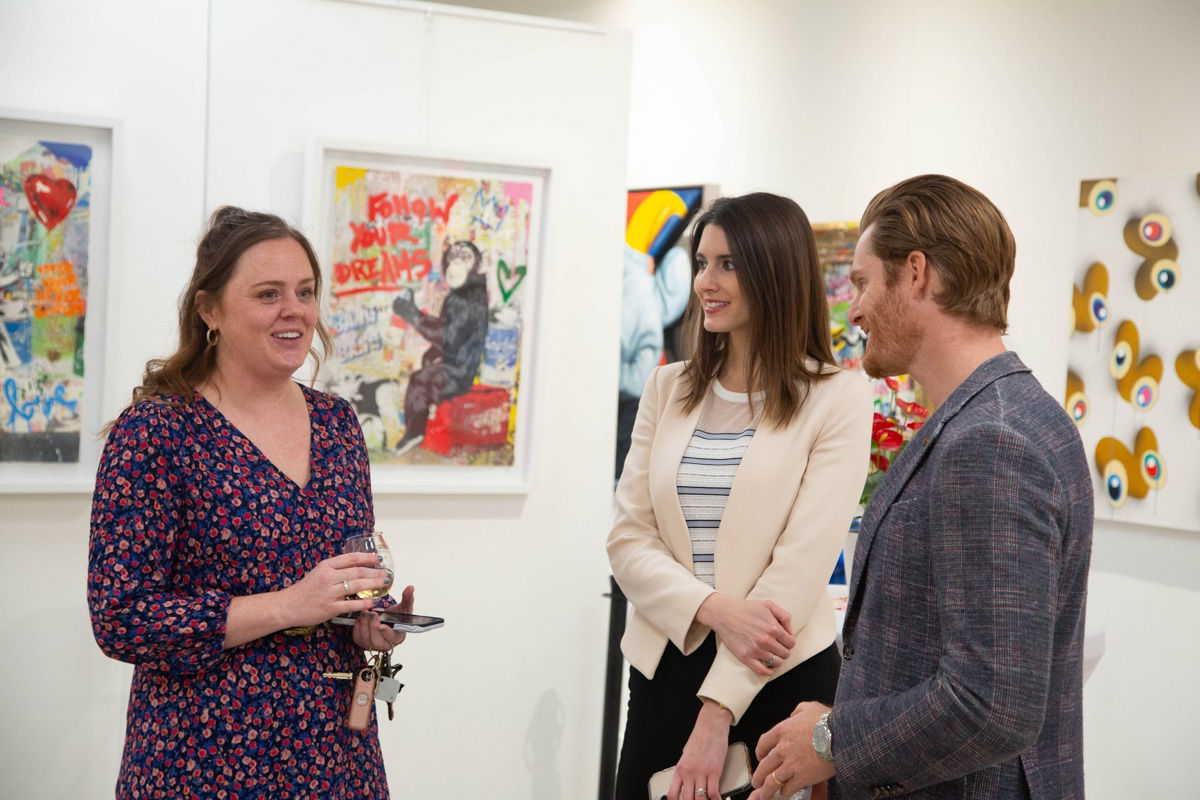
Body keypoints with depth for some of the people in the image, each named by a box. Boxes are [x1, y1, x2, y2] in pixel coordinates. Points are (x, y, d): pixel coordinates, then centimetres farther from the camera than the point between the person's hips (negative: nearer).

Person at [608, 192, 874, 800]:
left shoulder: (836, 398, -7)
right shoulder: (668, 390, 6)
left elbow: (801, 565, -13)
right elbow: (628, 539, 1)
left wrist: (717, 713, -17)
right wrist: (718, 610, -17)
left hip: (781, 677, -3)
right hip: (663, 667, 4)